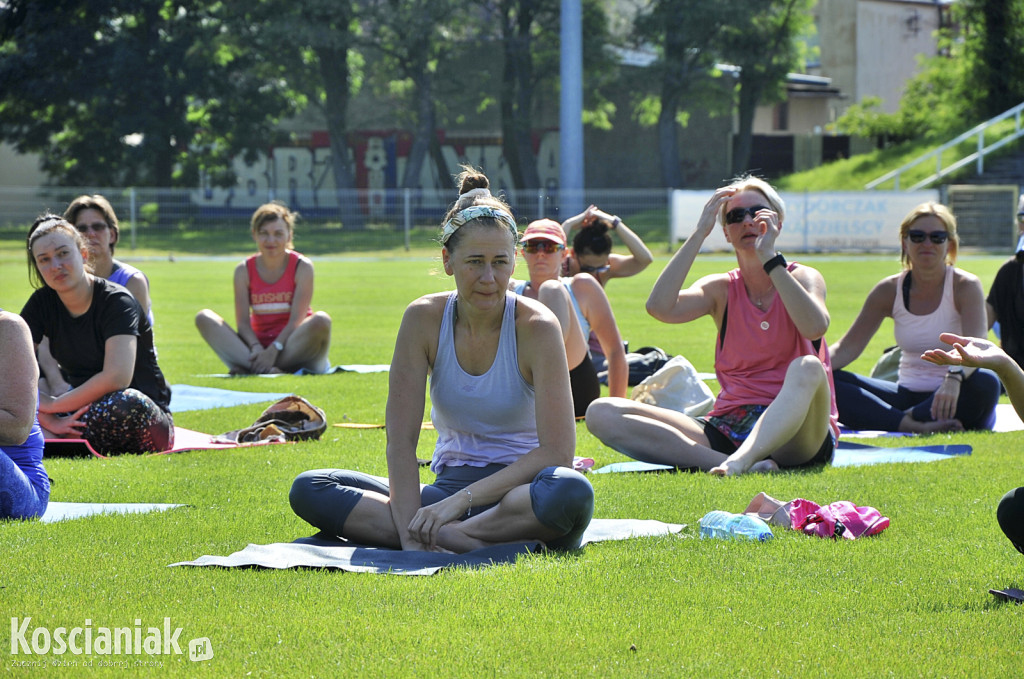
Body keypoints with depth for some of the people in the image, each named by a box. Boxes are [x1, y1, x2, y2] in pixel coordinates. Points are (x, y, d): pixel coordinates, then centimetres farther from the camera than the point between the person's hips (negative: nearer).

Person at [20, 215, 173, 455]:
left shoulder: (118, 302, -13)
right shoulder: (42, 303, 3)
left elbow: (117, 377, -27)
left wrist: (53, 405, -18)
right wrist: (49, 421, -21)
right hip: (82, 414, 3)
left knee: (127, 403, -41)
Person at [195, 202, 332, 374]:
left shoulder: (302, 266, -4)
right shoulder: (244, 271, 3)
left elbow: (297, 319, -12)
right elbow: (243, 321, -5)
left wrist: (274, 350, -26)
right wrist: (256, 348, -25)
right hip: (259, 345, 2)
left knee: (320, 320, -34)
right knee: (204, 318, -16)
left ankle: (247, 368, -34)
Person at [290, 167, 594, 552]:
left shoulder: (536, 327, -11)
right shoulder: (424, 319, -4)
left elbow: (557, 451, -18)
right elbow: (400, 441, -8)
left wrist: (463, 499, -26)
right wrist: (412, 535, -23)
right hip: (449, 483, 3)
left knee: (571, 492, -40)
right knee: (308, 490, -18)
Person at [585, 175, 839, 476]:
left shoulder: (803, 278, 5)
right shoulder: (722, 289, 12)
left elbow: (814, 326, -20)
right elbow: (660, 307, -10)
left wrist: (769, 257, -17)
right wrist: (700, 234, -7)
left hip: (796, 431, -3)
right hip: (729, 427, 3)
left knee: (807, 368, -36)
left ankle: (738, 462, -55)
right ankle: (735, 463, -36)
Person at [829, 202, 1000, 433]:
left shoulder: (965, 286, -8)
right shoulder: (889, 290, 3)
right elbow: (849, 346, 2)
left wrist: (954, 379, -46)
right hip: (908, 395, 4)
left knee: (985, 383, -38)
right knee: (827, 382, -19)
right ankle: (915, 426, -37)